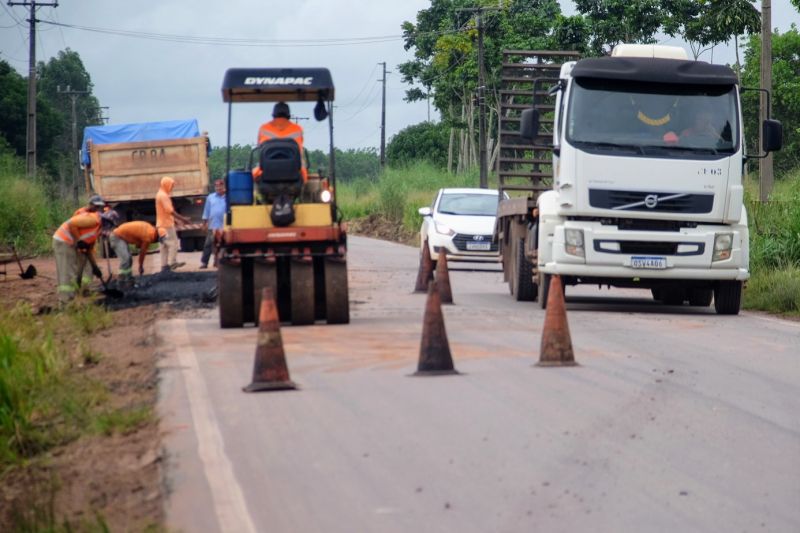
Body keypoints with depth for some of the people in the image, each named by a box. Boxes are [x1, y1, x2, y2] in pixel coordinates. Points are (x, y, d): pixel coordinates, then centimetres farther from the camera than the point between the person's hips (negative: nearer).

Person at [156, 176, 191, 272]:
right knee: (173, 243, -8)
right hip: (167, 224, -10)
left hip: (162, 224, 10)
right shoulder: (164, 196, -15)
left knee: (165, 245, 9)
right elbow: (170, 211, -21)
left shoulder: (160, 195, 18)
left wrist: (180, 219, 17)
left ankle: (165, 265, 8)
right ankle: (172, 263, -10)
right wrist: (182, 219, -18)